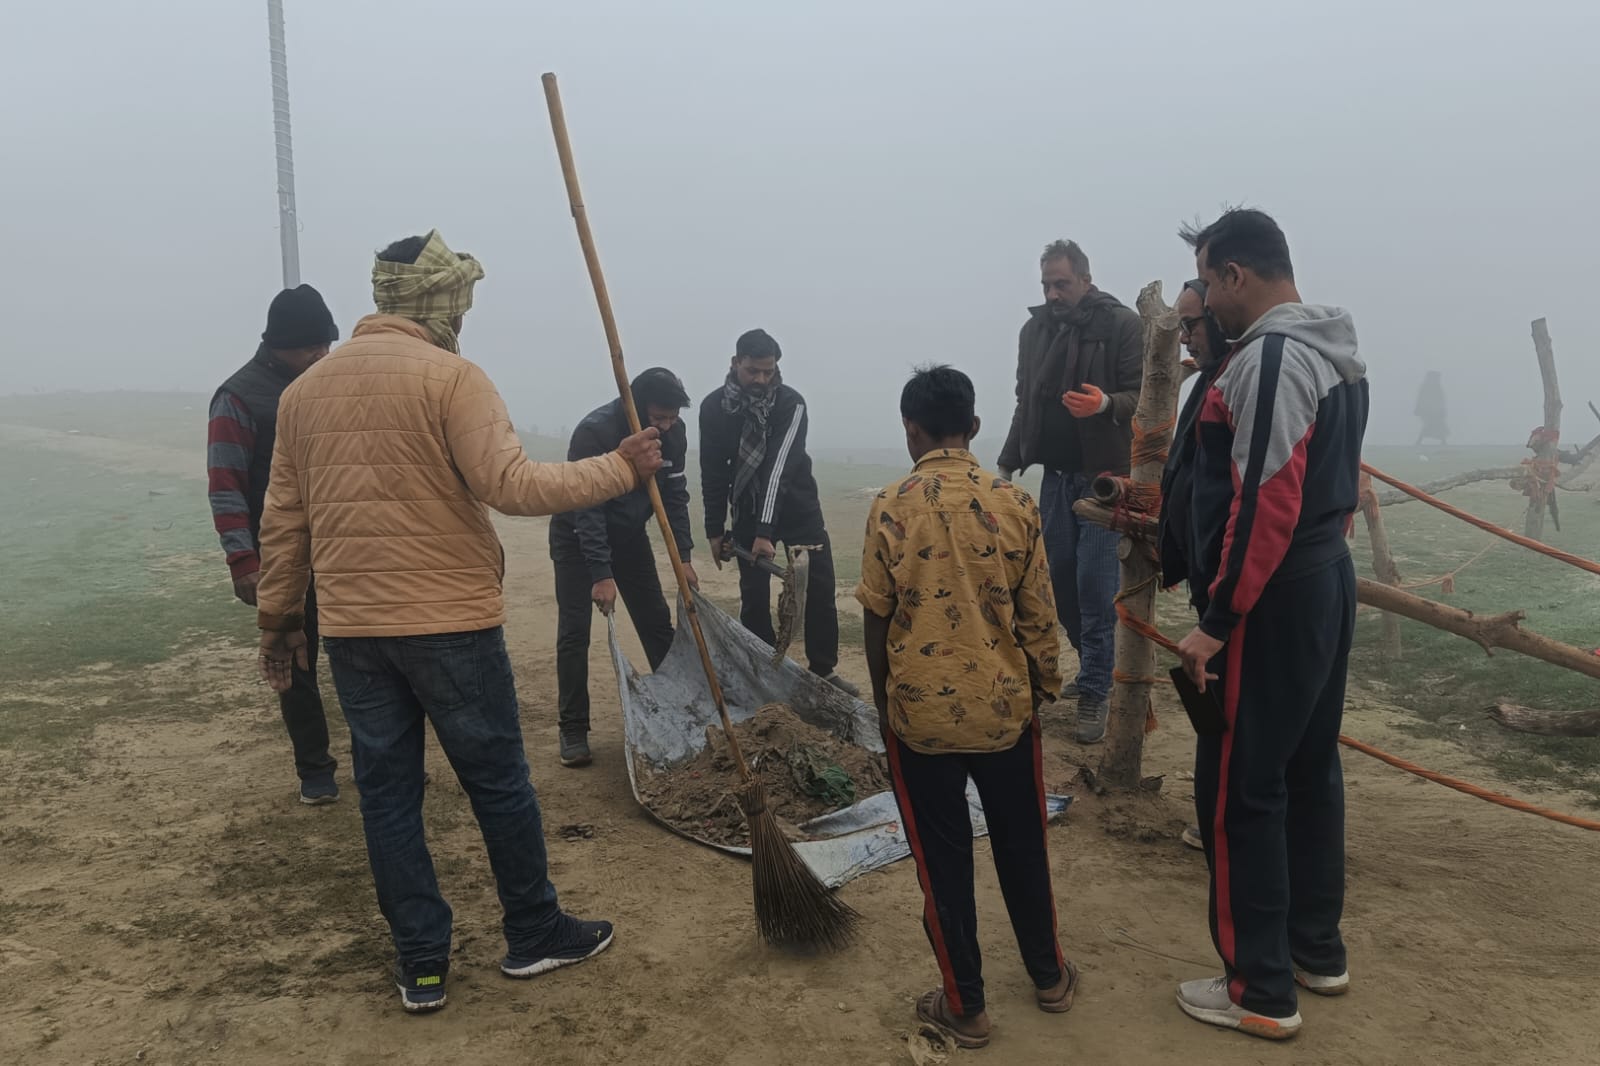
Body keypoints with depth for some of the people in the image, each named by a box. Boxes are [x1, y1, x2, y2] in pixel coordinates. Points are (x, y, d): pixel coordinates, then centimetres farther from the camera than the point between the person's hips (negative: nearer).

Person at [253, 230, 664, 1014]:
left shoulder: (304, 390, 11)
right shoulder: (450, 377, -9)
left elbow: (283, 521, 12)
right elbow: (513, 486, -19)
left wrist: (277, 617, 20)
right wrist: (620, 469, -11)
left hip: (351, 629, 6)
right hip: (450, 623, -5)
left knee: (387, 792, 12)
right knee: (498, 782, 9)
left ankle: (420, 965, 20)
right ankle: (534, 935, 24)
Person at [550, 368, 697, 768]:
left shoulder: (672, 433, -13)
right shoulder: (595, 431, -31)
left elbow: (675, 496, -6)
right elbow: (586, 509, -33)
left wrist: (683, 556, -14)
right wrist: (601, 574, -37)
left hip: (629, 533, 5)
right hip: (577, 536, -5)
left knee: (657, 622, 5)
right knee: (574, 630, -8)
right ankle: (573, 730, 0)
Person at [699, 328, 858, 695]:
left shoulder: (791, 403, -18)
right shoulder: (714, 407, -9)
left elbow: (779, 468, -27)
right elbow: (712, 473, -3)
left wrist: (766, 532, -32)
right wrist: (715, 530, -4)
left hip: (797, 505, -1)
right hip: (749, 510, 1)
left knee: (820, 589, 0)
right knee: (754, 596, -1)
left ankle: (824, 670, 14)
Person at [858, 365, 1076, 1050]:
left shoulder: (890, 509, -9)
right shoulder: (1015, 503, -5)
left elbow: (876, 620, -5)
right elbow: (1037, 614, -1)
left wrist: (884, 704, 9)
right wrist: (1045, 688, 14)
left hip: (921, 711, -2)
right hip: (1004, 704, 2)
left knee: (943, 859, 11)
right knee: (1021, 846, 20)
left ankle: (964, 1007, 22)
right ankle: (1048, 976, 37)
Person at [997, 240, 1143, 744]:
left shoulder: (1122, 324, -7)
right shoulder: (1035, 328, 10)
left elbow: (1144, 396, -11)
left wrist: (1106, 404, -31)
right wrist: (1008, 464, 13)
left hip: (1104, 476, -6)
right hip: (1056, 475, 6)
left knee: (1095, 587, -7)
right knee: (1059, 580, 11)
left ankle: (1095, 693, 1)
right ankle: (1095, 669, 29)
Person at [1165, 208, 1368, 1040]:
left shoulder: (1268, 360, -19)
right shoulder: (1334, 354, 13)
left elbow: (1265, 506, -26)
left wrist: (1215, 621, -22)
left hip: (1273, 601, -10)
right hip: (1327, 580, 10)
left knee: (1238, 791, 0)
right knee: (1309, 771, 18)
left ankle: (1262, 991, 11)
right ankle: (1317, 951, 32)